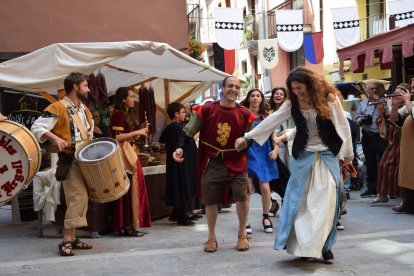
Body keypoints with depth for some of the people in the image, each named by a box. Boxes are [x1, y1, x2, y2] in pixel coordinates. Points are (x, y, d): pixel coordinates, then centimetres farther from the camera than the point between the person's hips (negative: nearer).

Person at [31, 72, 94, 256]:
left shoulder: (85, 110, 15)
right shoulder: (58, 108, -11)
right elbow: (37, 127, -16)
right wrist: (54, 138, -31)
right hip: (69, 161, -8)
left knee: (79, 198, 10)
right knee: (79, 197, -16)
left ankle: (72, 237, 18)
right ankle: (66, 241, -12)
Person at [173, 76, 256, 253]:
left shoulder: (245, 114, -2)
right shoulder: (207, 109, -4)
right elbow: (189, 131, 2)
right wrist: (180, 148, -11)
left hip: (236, 163, 0)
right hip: (212, 163, 0)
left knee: (242, 197, -7)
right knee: (210, 201, 6)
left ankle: (242, 234, 18)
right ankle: (211, 237, 26)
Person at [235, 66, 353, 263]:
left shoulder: (328, 98, -10)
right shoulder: (292, 104, -2)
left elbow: (342, 125, -3)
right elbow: (271, 120, -1)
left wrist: (348, 152, 1)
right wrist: (247, 137, -2)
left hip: (327, 155, -2)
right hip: (303, 155, 2)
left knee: (326, 201, -4)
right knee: (299, 200, 0)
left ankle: (324, 245, 8)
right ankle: (303, 244, 8)